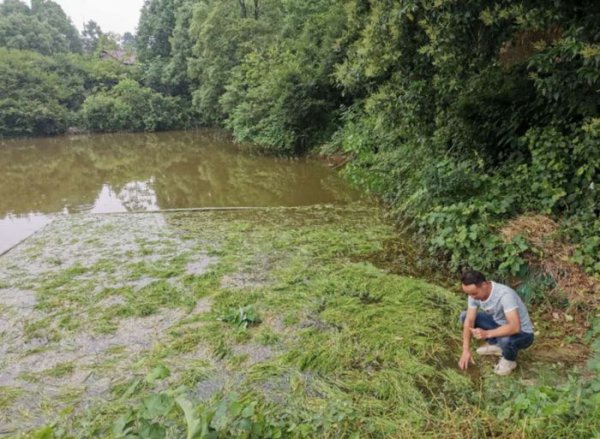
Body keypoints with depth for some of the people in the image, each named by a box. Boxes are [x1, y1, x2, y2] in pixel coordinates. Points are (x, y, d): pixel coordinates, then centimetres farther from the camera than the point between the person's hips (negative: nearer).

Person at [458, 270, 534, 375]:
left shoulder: (505, 295, -36)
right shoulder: (474, 293, -16)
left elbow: (515, 327, -43)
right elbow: (469, 321, -14)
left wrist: (487, 334, -47)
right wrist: (466, 350, -20)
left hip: (522, 333, -6)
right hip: (500, 324, 6)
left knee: (505, 339, -40)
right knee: (464, 316, -5)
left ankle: (509, 359, -3)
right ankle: (496, 345, 10)